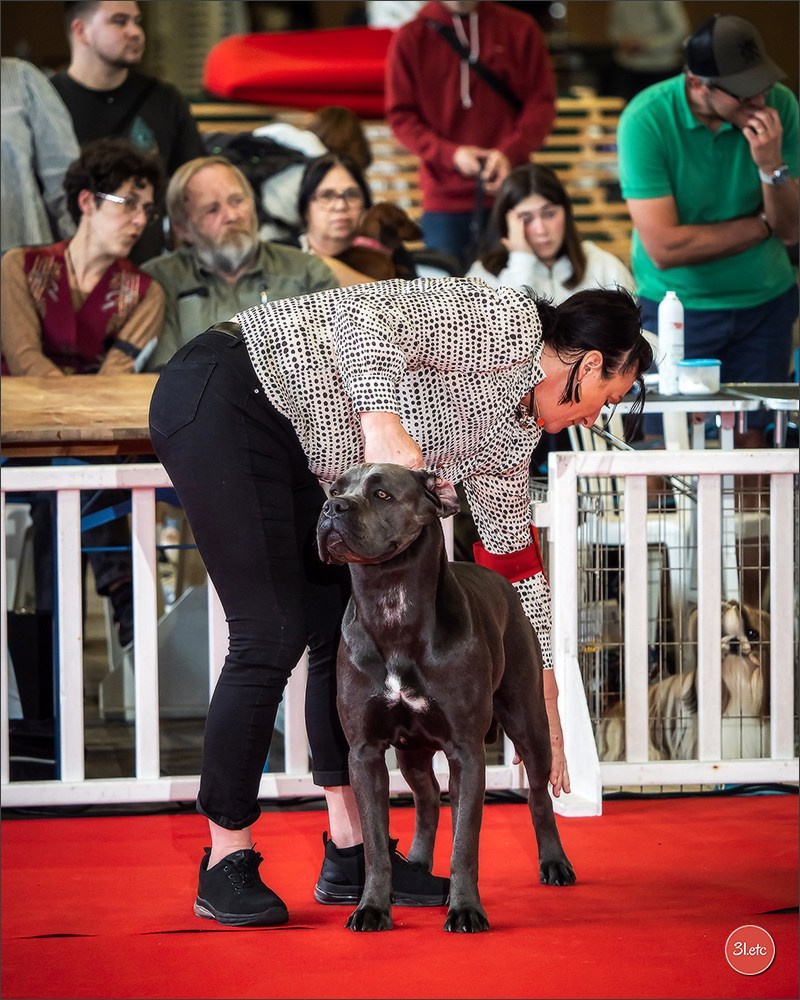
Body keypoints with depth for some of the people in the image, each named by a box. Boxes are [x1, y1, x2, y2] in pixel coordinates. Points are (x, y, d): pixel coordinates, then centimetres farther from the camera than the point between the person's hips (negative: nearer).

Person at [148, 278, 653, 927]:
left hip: (297, 453, 10)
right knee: (273, 633, -11)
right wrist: (383, 422, -41)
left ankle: (352, 851, 11)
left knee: (347, 631, 5)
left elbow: (516, 561, 23)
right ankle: (227, 863, -3)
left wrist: (545, 715, 26)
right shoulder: (506, 322, -13)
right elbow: (364, 314, -26)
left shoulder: (512, 434, 15)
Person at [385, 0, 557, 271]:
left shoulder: (520, 29, 6)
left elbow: (541, 101, 4)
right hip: (445, 197, 0)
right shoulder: (409, 39, 3)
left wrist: (510, 152, -14)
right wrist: (450, 153, -14)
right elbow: (401, 115, 3)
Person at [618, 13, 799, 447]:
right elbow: (664, 248, -23)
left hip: (765, 301, 3)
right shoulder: (646, 120, -19)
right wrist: (763, 225, -12)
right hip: (677, 306, -2)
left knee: (752, 443, 5)